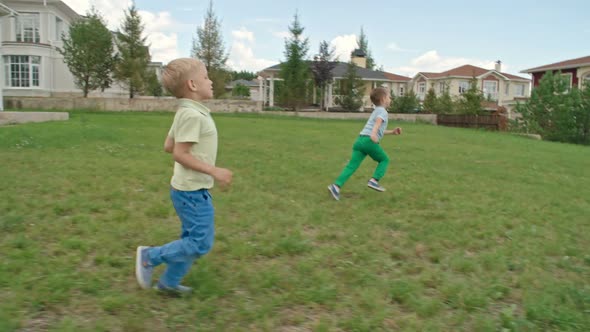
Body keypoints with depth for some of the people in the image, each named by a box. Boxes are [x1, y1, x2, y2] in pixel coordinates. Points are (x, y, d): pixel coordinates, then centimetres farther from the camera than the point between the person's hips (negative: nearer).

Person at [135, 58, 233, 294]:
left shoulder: (185, 113, 10)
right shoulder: (193, 115, -20)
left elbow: (168, 146, 14)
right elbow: (179, 154, -24)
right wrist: (214, 171, -22)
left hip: (191, 188, 10)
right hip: (192, 190, -10)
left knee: (192, 238, 18)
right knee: (200, 243, -3)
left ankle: (169, 282, 28)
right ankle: (149, 256, 8)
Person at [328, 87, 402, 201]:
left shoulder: (376, 111, 34)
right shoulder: (383, 111, 5)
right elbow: (378, 122, -18)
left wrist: (392, 132, 43)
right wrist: (373, 133, -36)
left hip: (360, 140, 7)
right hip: (369, 141, -7)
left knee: (352, 166, -2)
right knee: (384, 160, 14)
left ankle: (336, 186, -15)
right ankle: (374, 180, 0)